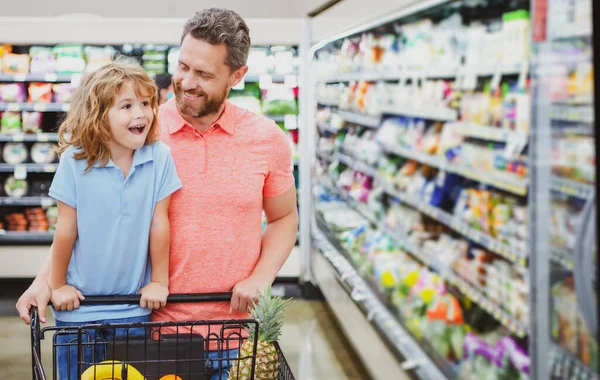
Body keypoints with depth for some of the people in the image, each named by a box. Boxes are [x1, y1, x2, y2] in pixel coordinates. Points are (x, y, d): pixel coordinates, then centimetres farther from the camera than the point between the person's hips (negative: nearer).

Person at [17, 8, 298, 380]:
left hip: (234, 323, 1)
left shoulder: (267, 138, -3)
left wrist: (260, 278, -7)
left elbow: (284, 218, 9)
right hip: (155, 321, -1)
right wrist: (46, 278, -12)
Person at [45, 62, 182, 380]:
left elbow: (159, 225, -7)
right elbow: (66, 230, -7)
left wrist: (159, 282, -1)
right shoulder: (75, 161, -13)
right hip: (79, 306, 0)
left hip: (134, 306, 1)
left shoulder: (160, 157, -11)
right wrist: (57, 285, 1)